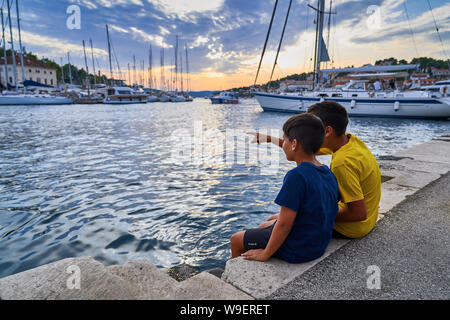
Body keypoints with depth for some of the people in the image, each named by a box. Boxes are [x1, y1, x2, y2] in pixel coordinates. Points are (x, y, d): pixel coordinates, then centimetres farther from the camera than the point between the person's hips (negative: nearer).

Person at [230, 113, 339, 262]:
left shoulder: (296, 176, -28)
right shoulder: (329, 174, -2)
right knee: (263, 226, 32)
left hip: (296, 250, -8)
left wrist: (265, 254, -15)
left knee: (236, 240, 11)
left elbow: (284, 223, -27)